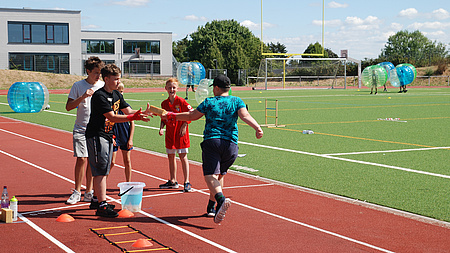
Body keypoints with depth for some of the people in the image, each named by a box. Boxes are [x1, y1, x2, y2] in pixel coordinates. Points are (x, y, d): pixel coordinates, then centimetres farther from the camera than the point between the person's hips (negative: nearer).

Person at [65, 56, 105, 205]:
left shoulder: (102, 86, 5)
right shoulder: (78, 86, -1)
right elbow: (68, 107, -3)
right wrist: (82, 97, -15)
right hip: (81, 129, -2)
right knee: (81, 159, -8)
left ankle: (88, 192, 14)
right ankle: (77, 192, 4)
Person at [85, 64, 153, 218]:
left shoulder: (116, 94, 10)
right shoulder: (99, 96, -19)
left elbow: (128, 110, 9)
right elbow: (112, 117, -25)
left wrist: (143, 113, -10)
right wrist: (134, 117, -32)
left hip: (107, 136, 9)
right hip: (96, 136, -9)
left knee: (103, 171, 15)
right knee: (100, 171, -10)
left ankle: (97, 200, 26)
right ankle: (101, 206, -10)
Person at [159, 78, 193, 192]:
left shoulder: (181, 101, -10)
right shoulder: (164, 103, 6)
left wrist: (184, 126, -14)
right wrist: (161, 127, -1)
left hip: (181, 133, -6)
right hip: (170, 134, 6)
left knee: (183, 157, -4)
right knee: (171, 157, 12)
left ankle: (187, 183, -1)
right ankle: (172, 181, 23)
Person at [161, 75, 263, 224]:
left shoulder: (209, 102, 9)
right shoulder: (237, 101, 12)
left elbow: (192, 116, 13)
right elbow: (245, 116, -6)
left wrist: (171, 116, 26)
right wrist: (257, 128, -20)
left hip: (211, 141, -3)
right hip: (231, 144, 3)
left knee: (210, 176, -13)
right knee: (219, 174, 22)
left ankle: (221, 199, -42)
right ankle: (211, 207, 25)